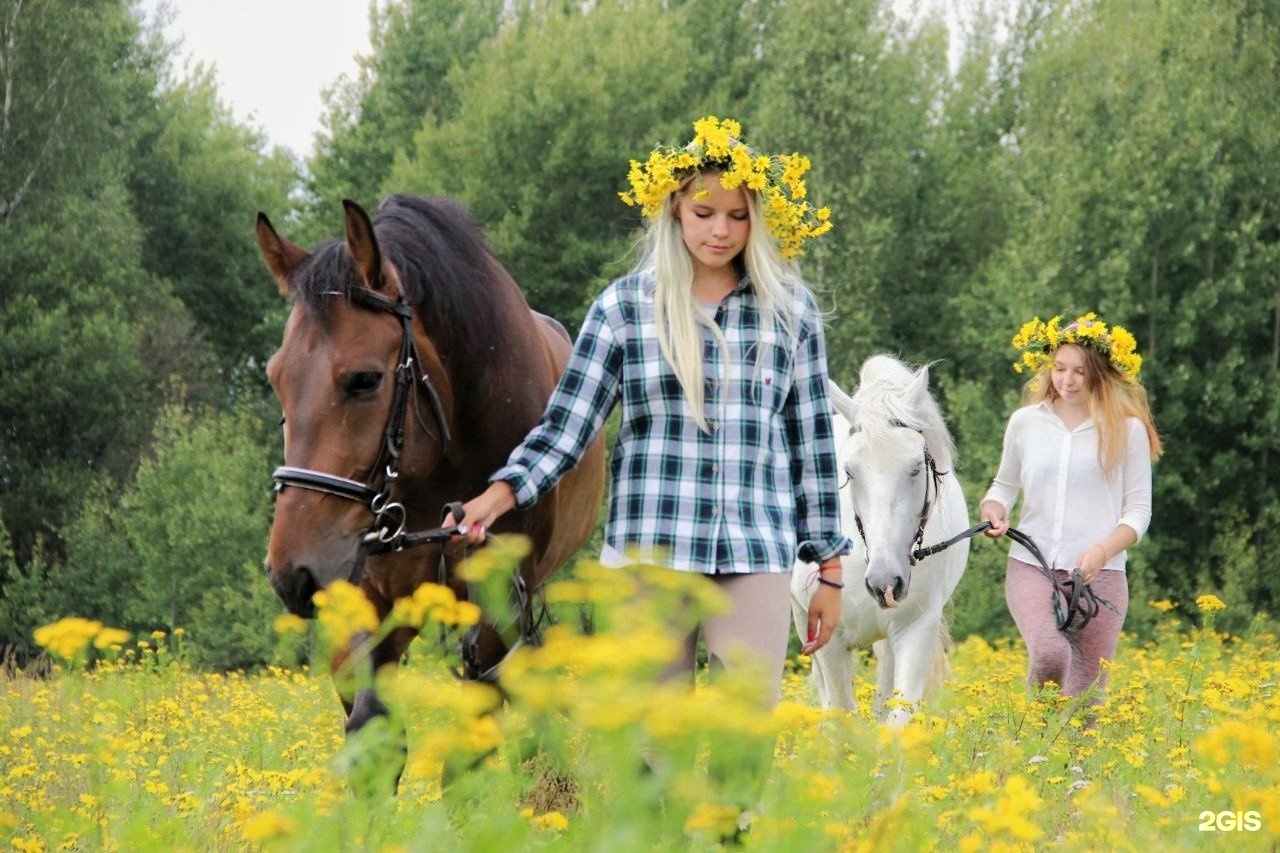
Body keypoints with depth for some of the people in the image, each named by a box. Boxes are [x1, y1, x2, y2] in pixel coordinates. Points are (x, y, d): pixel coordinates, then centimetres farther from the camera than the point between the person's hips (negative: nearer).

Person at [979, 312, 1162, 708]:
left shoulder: (1127, 430, 2)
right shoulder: (1025, 423, 8)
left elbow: (1138, 509, 3)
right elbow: (1005, 485, 23)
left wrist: (1103, 551, -14)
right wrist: (994, 512, 0)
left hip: (1099, 574, 0)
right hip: (1032, 566, 0)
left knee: (1086, 696, -2)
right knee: (1049, 652, -27)